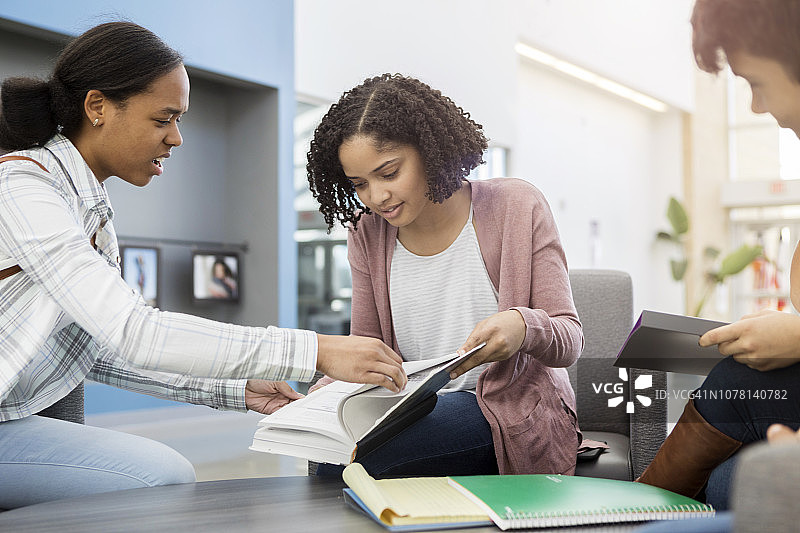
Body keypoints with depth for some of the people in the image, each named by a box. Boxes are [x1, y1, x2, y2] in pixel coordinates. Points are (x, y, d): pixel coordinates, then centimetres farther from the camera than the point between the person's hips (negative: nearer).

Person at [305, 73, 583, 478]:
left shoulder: (515, 206, -7)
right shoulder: (367, 233, 4)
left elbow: (569, 340, -7)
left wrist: (524, 326, -30)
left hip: (514, 413, -4)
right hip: (419, 413, 5)